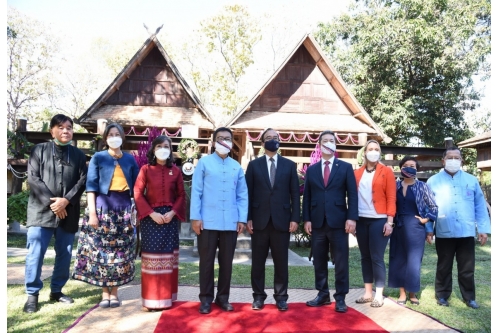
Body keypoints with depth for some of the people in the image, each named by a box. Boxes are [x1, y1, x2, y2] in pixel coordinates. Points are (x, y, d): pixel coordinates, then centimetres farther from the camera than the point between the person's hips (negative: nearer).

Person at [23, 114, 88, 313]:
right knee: (35, 253, -5)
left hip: (68, 213, 3)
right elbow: (33, 179, -4)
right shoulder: (39, 150, 6)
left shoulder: (78, 155, 12)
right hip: (42, 211, -2)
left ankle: (56, 290, 22)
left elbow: (83, 180, 2)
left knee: (65, 254, 8)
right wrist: (52, 203, -13)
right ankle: (32, 294, 6)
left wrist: (66, 201, -13)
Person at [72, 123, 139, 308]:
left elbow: (136, 187, 11)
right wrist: (92, 212, -11)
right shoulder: (98, 158, 5)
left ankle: (114, 292, 12)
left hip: (124, 207, 2)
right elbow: (91, 186, -2)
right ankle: (105, 292, 10)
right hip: (103, 206, -2)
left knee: (121, 251, 2)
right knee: (101, 249, 0)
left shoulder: (130, 159, 11)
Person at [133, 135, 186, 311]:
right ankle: (150, 299, 10)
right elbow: (138, 193, -4)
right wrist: (151, 213, -13)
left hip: (170, 218, 2)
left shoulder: (175, 171, 6)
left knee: (168, 256, 7)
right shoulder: (146, 169, 0)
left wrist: (173, 212, -9)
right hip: (150, 218, -2)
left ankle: (166, 297, 17)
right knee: (151, 256, 1)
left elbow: (181, 195, 6)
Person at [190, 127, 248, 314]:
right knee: (206, 261, 5)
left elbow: (242, 195, 10)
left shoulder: (236, 167, 10)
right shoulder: (204, 162, 3)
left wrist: (242, 219, 2)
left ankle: (223, 297, 22)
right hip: (207, 221, -2)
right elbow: (196, 191, -1)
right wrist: (195, 217, -8)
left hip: (230, 222, 3)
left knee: (227, 262, 9)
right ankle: (206, 298, 17)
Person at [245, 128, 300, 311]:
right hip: (259, 220, 0)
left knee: (281, 261, 6)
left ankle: (281, 297, 18)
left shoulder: (289, 165, 8)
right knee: (258, 261, 7)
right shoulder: (254, 165, 7)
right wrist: (248, 218, -4)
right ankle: (258, 296, 19)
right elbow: (248, 193, 3)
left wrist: (295, 218, -3)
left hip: (282, 220, 0)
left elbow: (295, 193, 5)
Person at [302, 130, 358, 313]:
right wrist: (306, 219, 0)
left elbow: (352, 194, 0)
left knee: (341, 261, 2)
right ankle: (323, 294, 21)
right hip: (317, 222, 3)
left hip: (338, 221, -2)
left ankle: (340, 297, 12)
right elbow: (307, 197, 9)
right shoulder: (311, 169, 11)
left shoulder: (346, 167, 5)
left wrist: (351, 218, -10)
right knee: (319, 261, 9)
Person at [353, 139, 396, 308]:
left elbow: (391, 198, -4)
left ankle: (379, 295, 10)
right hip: (361, 220, 4)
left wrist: (389, 221, -10)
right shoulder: (357, 173, 9)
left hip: (379, 220, -4)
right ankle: (368, 293, 19)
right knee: (365, 257, 10)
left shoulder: (387, 172, 1)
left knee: (377, 258, -1)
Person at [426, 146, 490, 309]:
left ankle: (469, 297, 25)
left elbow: (480, 206, 7)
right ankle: (442, 295, 25)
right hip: (444, 233, -1)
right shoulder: (433, 181, 3)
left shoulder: (471, 180, 7)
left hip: (467, 232, 1)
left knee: (467, 268, 10)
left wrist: (483, 229, 3)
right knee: (444, 267, 12)